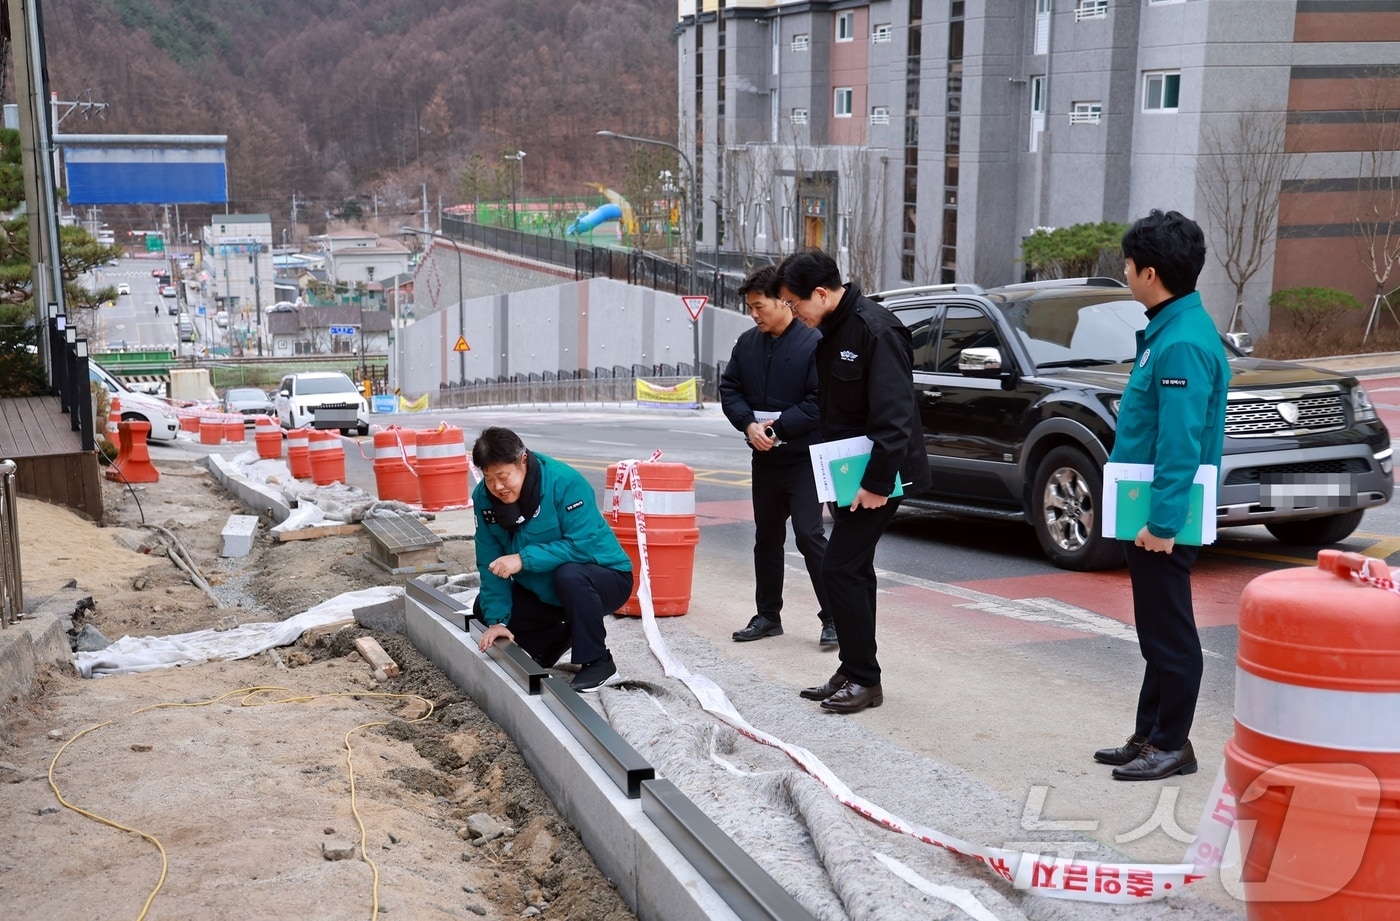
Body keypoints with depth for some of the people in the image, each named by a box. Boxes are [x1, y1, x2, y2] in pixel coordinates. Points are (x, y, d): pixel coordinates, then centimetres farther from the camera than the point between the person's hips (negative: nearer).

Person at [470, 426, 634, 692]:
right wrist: (496, 619, -17)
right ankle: (563, 635, 16)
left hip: (605, 577, -6)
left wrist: (524, 559, -36)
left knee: (568, 574, -37)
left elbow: (582, 545, -33)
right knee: (484, 609, -4)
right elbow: (491, 563, -9)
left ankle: (599, 662, -18)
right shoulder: (483, 497, -11)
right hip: (542, 591, 6)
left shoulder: (564, 482, -28)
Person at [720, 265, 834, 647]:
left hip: (803, 458, -7)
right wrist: (749, 424, -8)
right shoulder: (747, 343, 6)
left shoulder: (814, 343, -13)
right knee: (767, 538, 13)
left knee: (808, 535, -11)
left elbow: (820, 401, -17)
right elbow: (729, 388, 9)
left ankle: (833, 617, -1)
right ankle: (768, 616, 24)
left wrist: (779, 426, -18)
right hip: (764, 457, 7)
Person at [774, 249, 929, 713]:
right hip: (850, 473, 10)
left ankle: (864, 679, 1)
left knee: (841, 568, -9)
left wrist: (878, 482, -24)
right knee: (853, 569, 13)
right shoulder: (832, 332, 11)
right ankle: (853, 674, 23)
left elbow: (894, 415, -23)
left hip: (877, 477, -10)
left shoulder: (875, 330, -19)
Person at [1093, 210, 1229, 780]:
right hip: (1149, 510, 10)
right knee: (1156, 632, 17)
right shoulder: (1167, 327, 12)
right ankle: (1149, 737, 27)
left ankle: (1171, 746, 12)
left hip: (1163, 518, -10)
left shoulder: (1184, 343, -21)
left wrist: (1163, 520, -24)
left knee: (1169, 634, 1)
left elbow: (1181, 444, -24)